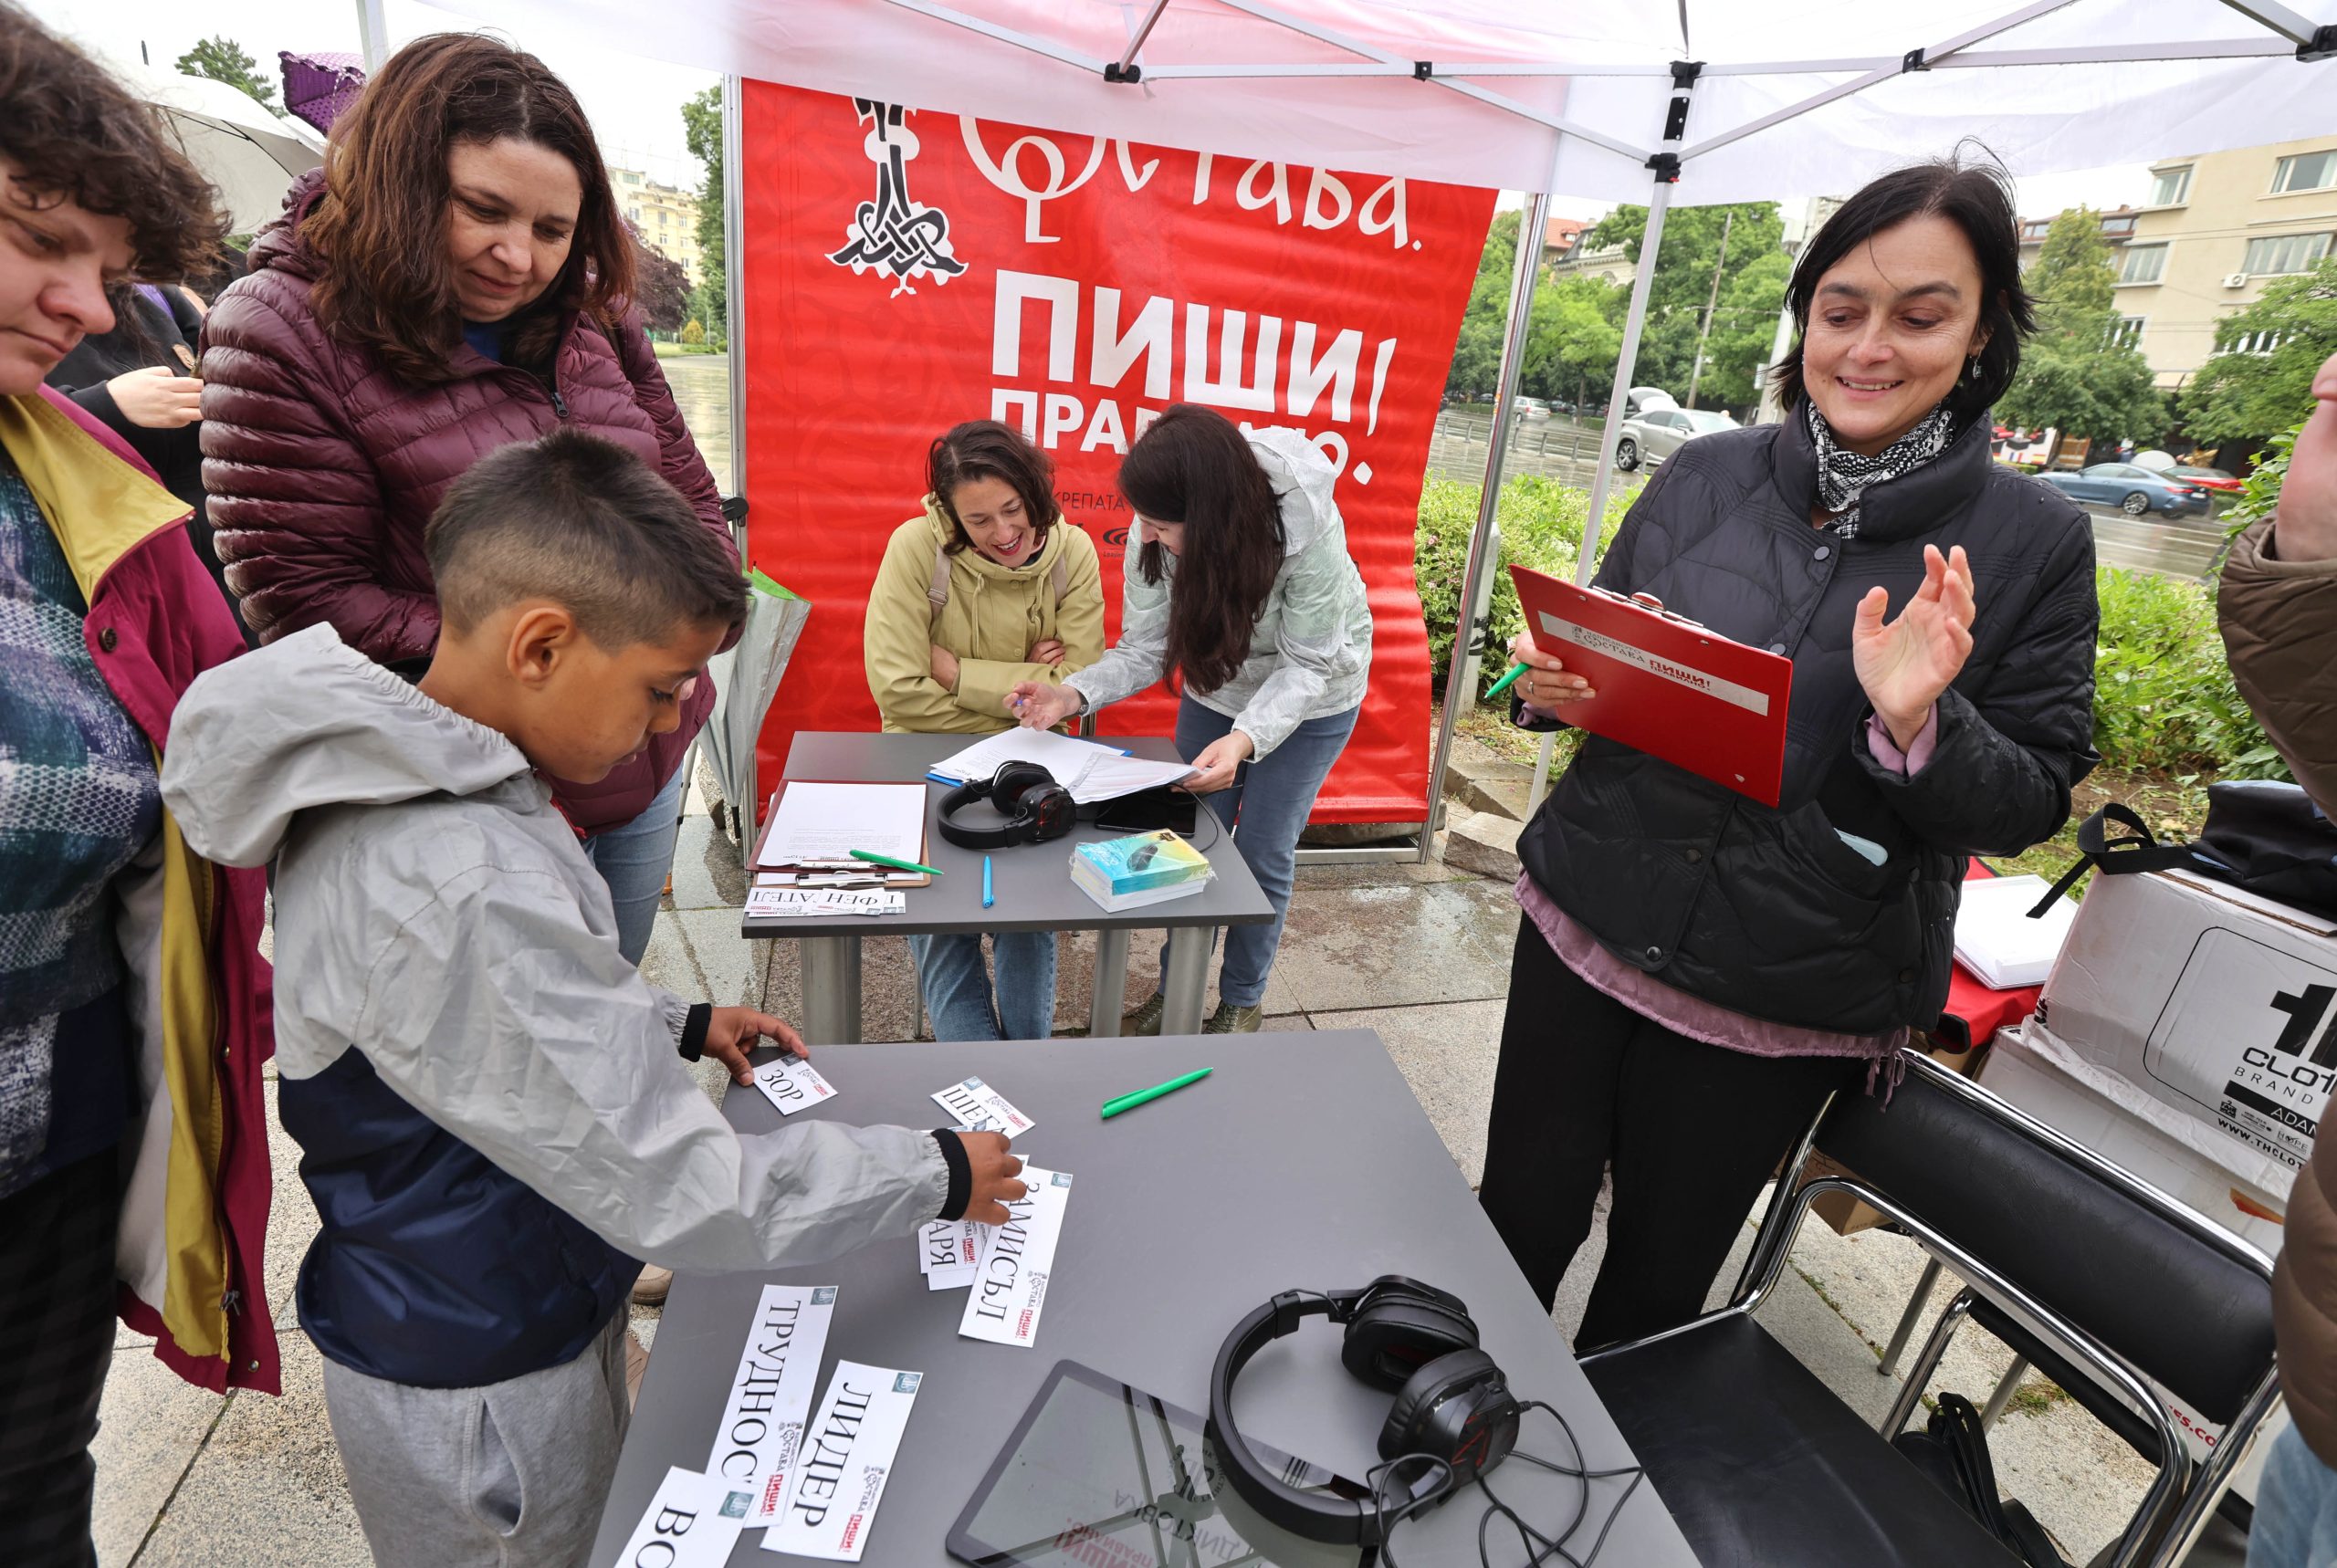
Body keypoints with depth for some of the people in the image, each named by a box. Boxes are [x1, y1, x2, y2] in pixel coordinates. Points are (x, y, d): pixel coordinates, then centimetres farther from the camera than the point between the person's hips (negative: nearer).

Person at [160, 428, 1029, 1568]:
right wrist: (937, 1175, -21)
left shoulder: (383, 780, -6)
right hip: (481, 1392, -7)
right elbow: (684, 1199, -32)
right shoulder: (457, 885, -37)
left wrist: (679, 1024, 6)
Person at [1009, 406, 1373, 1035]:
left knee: (1263, 853, 1)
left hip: (1311, 696, -3)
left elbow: (1307, 666, -30)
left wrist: (1244, 740, -46)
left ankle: (1241, 1001, 25)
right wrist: (1075, 694, -35)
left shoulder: (1309, 529, -36)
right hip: (1216, 684, 4)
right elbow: (1146, 648, -17)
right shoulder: (1155, 536, -25)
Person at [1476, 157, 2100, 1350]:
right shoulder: (1704, 475, 1)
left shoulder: (2033, 543, -4)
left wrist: (1916, 725, -23)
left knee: (1660, 1273, 16)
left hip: (1785, 1003, -1)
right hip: (1587, 925, 2)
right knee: (1521, 1220, 12)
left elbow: (2031, 803, -2)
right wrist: (1550, 683, -13)